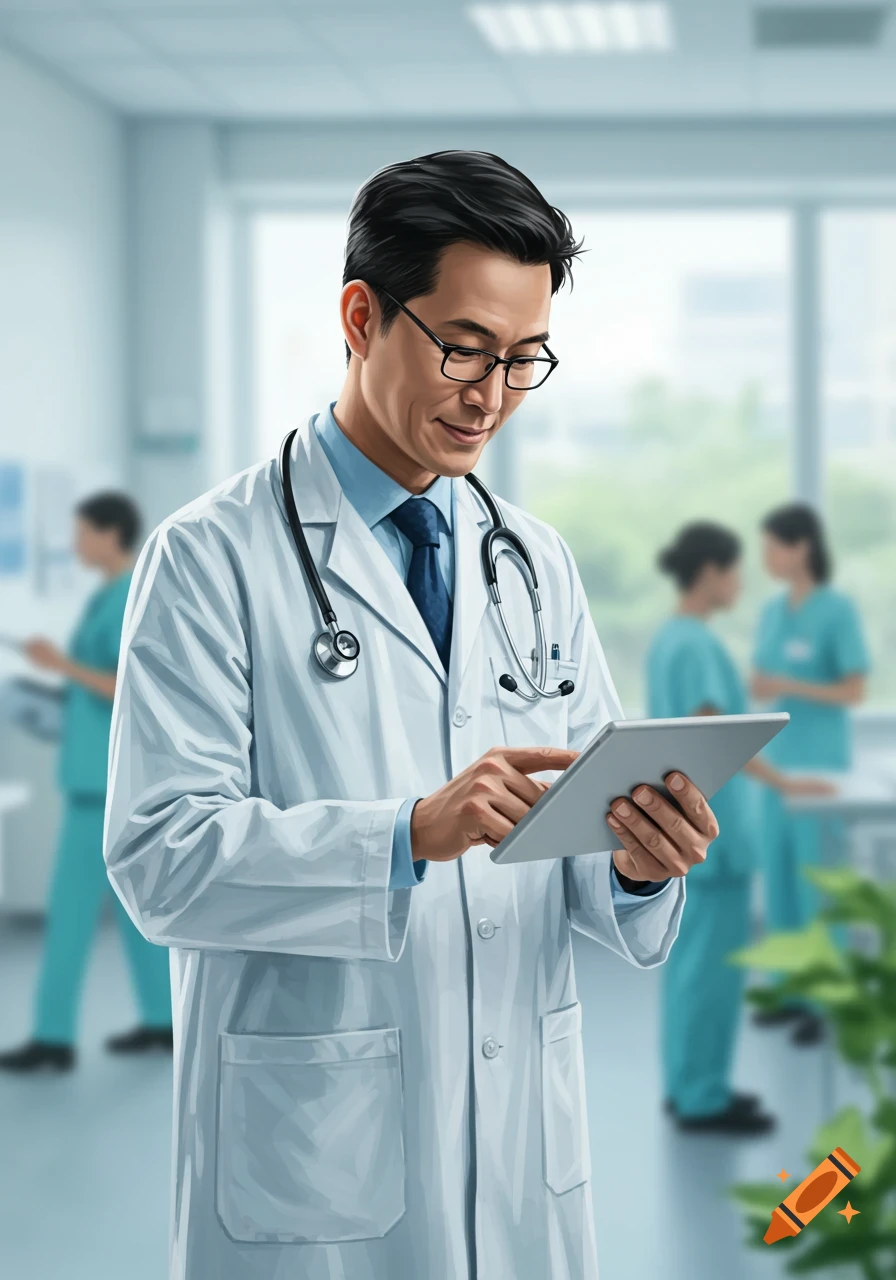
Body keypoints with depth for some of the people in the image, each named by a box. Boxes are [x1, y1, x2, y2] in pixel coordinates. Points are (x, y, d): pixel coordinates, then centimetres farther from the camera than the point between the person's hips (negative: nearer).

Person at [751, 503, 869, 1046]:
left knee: (818, 882, -4)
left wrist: (789, 687, -23)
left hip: (821, 764, -7)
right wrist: (746, 687, -9)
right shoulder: (774, 611, 9)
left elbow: (856, 691, -12)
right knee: (780, 875, 9)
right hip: (779, 761, 7)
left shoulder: (839, 608, -11)